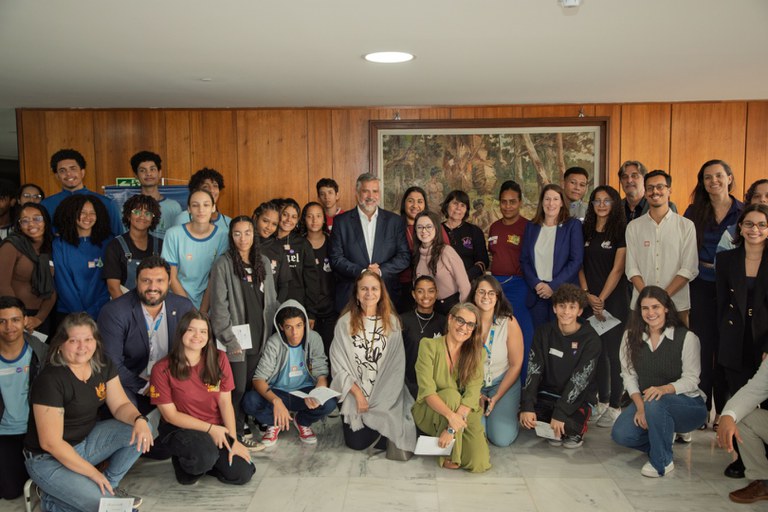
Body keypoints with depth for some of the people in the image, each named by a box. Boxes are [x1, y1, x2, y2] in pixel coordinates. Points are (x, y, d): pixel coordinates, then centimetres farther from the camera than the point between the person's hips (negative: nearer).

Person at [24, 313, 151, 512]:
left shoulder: (102, 364, -5)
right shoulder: (50, 379, -25)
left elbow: (120, 405, -2)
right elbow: (50, 443, -23)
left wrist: (139, 420, -27)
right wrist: (93, 473, -20)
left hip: (87, 440, 7)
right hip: (49, 458, -7)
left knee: (141, 431, -13)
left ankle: (108, 484, 5)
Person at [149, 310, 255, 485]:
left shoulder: (219, 359, -3)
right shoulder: (162, 369, -12)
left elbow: (225, 402, -4)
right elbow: (170, 415, -10)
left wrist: (233, 440, -12)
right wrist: (210, 428, -15)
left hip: (217, 429, 4)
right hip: (180, 429, -3)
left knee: (242, 474, -14)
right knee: (205, 455, -35)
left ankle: (201, 462, 14)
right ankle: (184, 465, 1)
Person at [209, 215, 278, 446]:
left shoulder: (263, 262, 8)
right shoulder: (223, 264, -7)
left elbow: (271, 300, 12)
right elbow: (219, 306, -9)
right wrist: (230, 338, -12)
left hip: (259, 337, 5)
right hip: (237, 338, -4)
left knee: (251, 385, 9)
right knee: (237, 388, 0)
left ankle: (244, 424, 25)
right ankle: (236, 434, 16)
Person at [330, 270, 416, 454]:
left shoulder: (392, 322, 0)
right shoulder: (345, 322, -5)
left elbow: (396, 366, -2)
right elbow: (339, 364, -6)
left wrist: (378, 399, -10)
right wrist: (358, 394, -12)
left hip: (384, 395, 1)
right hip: (354, 394, -1)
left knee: (384, 441, -13)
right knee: (356, 443, -8)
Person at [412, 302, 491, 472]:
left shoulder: (475, 352, -5)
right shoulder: (429, 345, -13)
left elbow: (472, 394, -17)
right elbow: (427, 391, -21)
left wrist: (452, 428, -30)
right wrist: (450, 415, -37)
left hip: (465, 413, 2)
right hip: (430, 412, -2)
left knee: (479, 463, -19)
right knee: (451, 395, -33)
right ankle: (449, 454, -15)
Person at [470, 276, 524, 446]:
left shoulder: (509, 323, -12)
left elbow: (516, 365, -6)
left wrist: (496, 398, -11)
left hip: (503, 383, -1)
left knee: (502, 438, -15)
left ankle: (510, 409, 17)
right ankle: (481, 406, 15)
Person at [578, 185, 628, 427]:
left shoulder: (621, 231, -3)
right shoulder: (586, 231, 11)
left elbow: (617, 269, -7)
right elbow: (580, 265, 8)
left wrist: (601, 299, -11)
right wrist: (587, 294, -4)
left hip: (614, 299, -4)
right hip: (590, 300, 4)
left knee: (613, 352, -2)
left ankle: (615, 406, 7)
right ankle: (602, 401, 20)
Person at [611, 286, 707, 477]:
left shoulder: (687, 337, -10)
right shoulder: (631, 336, 0)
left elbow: (691, 379, -13)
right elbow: (629, 374, -3)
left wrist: (663, 389, -33)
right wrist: (640, 406, -18)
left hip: (687, 404, -4)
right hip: (644, 402, 4)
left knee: (655, 403, -38)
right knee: (620, 434, -21)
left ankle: (662, 461, -13)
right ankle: (664, 439, 11)